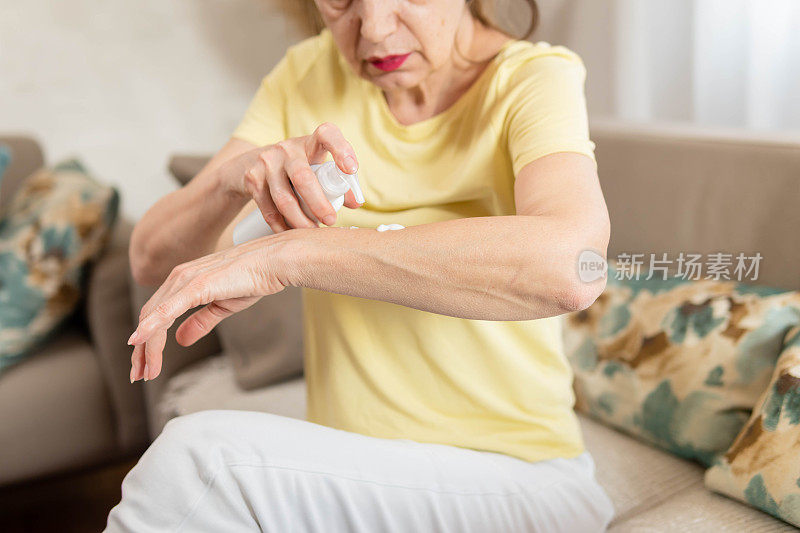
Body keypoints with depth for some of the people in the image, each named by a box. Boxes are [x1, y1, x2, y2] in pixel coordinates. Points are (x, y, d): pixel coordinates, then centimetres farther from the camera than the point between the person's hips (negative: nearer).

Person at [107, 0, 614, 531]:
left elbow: (567, 266, -33)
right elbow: (154, 260, -1)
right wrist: (235, 178, -22)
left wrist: (285, 254, -32)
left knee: (199, 459, -24)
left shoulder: (538, 76, -10)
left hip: (518, 479, -3)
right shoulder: (307, 75, 3)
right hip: (349, 475, 4)